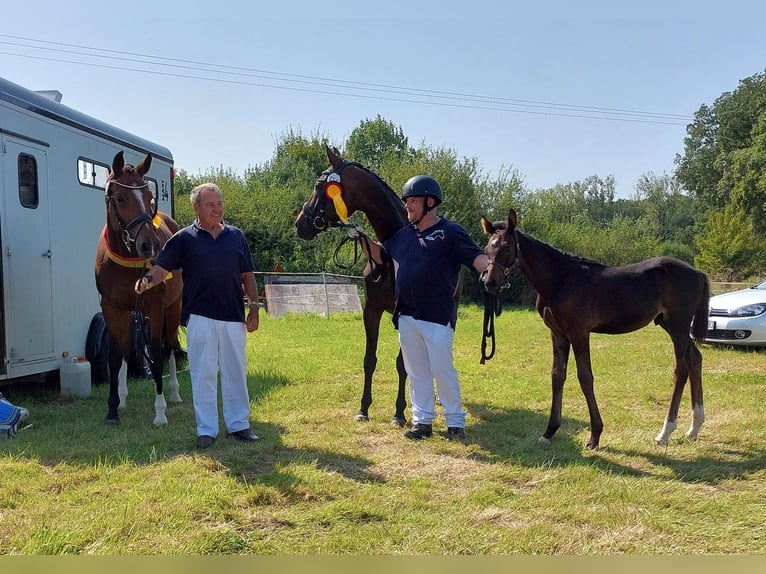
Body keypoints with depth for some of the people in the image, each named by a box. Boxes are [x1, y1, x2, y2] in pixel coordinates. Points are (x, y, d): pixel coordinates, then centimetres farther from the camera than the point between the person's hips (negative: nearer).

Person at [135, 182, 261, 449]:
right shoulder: (184, 238, 0)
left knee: (236, 372, 10)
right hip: (200, 317, -3)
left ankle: (239, 424, 22)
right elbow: (162, 267, -6)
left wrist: (254, 307, 5)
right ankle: (206, 430, 13)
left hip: (233, 316, 3)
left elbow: (247, 275, 11)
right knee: (203, 373, 3)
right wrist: (147, 281, -27)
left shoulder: (236, 236, 9)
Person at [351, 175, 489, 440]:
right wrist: (362, 238, 8)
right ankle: (422, 420, 24)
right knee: (416, 371, 13)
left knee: (442, 370, 0)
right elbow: (380, 255, 24)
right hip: (406, 316, 6)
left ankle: (455, 421, 15)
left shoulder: (451, 232, -7)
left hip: (438, 317, -6)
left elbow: (477, 257, -16)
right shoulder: (402, 234, 11)